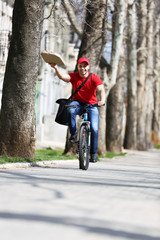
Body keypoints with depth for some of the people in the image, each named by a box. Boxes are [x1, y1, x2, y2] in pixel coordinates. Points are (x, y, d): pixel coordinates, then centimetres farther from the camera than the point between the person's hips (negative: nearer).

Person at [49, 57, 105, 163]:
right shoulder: (74, 76, -6)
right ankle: (74, 134, -23)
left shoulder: (94, 78, -9)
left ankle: (93, 153, 4)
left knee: (94, 129, -16)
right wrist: (56, 68, -45)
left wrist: (102, 100, -44)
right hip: (78, 103, 1)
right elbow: (63, 76, -25)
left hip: (91, 105, -1)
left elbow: (101, 90, -24)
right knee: (70, 109, -36)